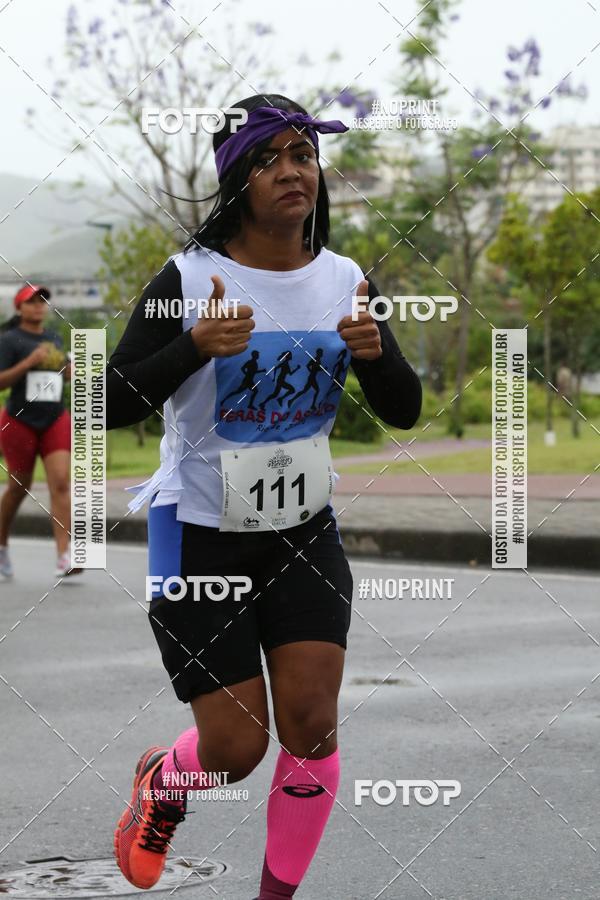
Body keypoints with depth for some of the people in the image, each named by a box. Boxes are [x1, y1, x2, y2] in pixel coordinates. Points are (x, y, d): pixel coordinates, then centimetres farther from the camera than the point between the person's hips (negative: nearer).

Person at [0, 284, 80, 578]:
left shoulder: (54, 338, 10)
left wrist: (73, 368, 3)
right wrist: (30, 361, -25)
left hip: (55, 421, 4)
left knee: (61, 483, -12)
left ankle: (64, 557, -18)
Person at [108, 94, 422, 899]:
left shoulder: (345, 283, -1)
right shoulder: (187, 280, -15)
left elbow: (404, 411, 2)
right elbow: (111, 406, -16)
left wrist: (375, 352, -20)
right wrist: (196, 345, -32)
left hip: (304, 533, 4)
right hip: (201, 537, -4)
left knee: (311, 724, -6)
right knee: (236, 749, -1)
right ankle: (161, 778, 35)